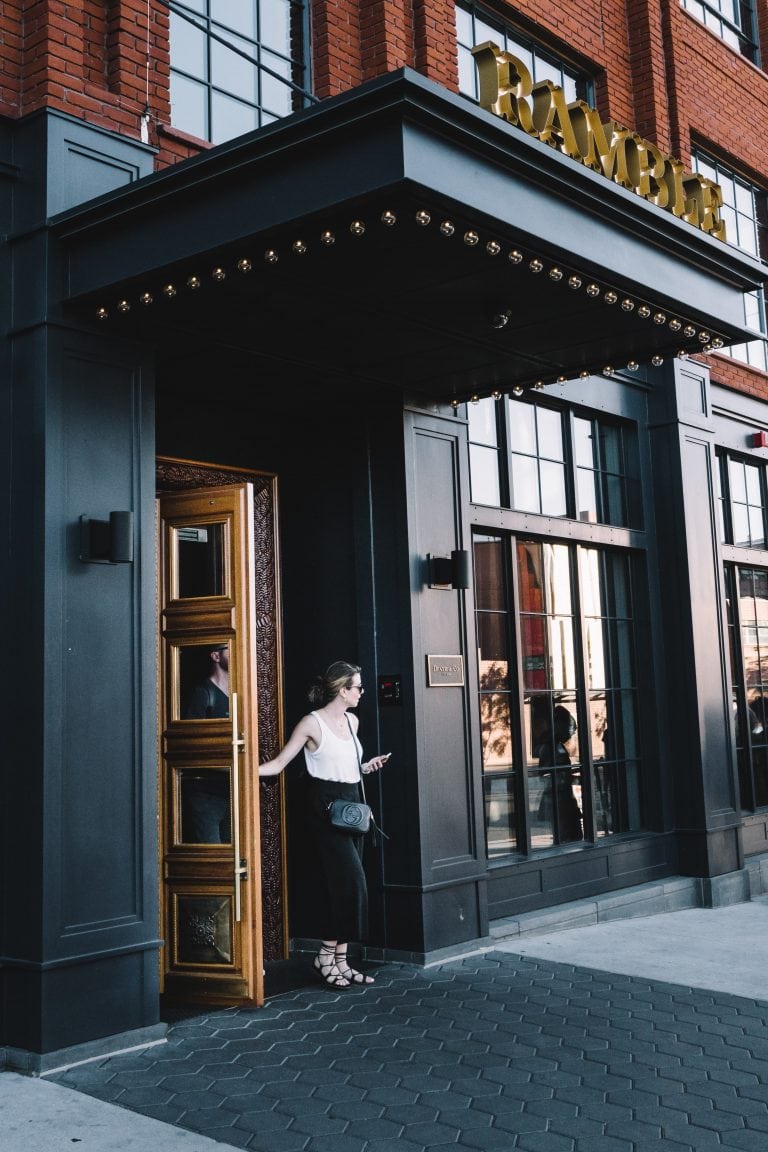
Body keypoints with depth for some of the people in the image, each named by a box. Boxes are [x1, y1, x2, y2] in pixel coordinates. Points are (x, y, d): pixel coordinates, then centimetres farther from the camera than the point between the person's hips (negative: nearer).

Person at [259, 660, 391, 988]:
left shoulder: (351, 721, 13)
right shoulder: (312, 722, -9)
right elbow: (280, 762, -8)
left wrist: (367, 766, 12)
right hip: (325, 807, -7)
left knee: (344, 884, 6)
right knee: (350, 881, -12)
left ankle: (340, 960, 12)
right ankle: (326, 956, -1)